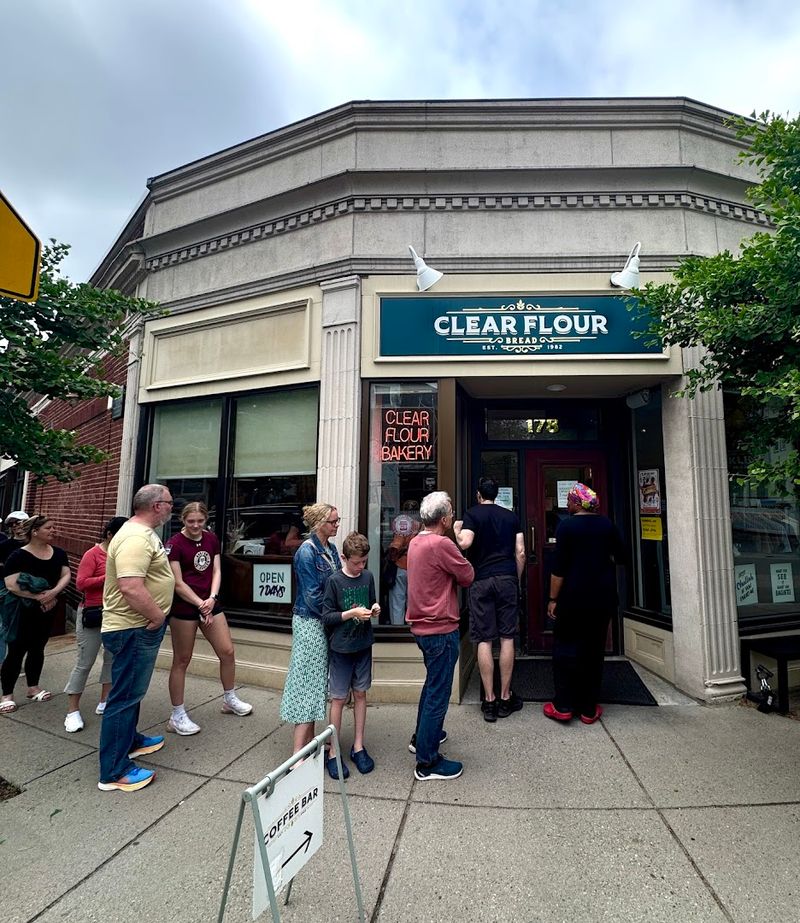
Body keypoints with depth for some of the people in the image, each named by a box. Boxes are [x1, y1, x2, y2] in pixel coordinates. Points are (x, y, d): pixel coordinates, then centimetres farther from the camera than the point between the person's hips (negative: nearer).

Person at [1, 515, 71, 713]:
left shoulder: (59, 553, 2)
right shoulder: (18, 556, -14)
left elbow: (66, 576, -4)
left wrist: (53, 592, -22)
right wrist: (40, 596, -24)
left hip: (47, 610, 5)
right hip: (22, 611, -5)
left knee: (37, 648, 16)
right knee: (16, 651, 2)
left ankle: (33, 687, 30)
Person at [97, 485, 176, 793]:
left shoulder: (142, 533, 10)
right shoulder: (135, 538, -25)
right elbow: (131, 587, -34)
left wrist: (155, 616, 19)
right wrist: (158, 616, -21)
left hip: (138, 627, 11)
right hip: (134, 629, -11)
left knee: (132, 691, 24)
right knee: (125, 695, -1)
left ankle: (130, 740, 41)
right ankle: (114, 772, 11)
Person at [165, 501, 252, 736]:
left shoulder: (212, 539, 5)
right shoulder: (174, 544, -12)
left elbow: (216, 571, 5)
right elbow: (178, 584, -13)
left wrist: (212, 598, -10)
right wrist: (201, 605, -13)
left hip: (210, 604, 6)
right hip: (184, 608, -6)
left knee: (227, 651, 10)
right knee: (182, 661, 6)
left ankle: (230, 699, 31)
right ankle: (177, 715, 21)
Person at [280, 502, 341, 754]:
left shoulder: (331, 548, 6)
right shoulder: (307, 552, -18)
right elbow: (312, 595, -18)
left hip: (326, 621, 8)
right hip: (310, 622, -7)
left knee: (318, 681, 15)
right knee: (308, 680, -3)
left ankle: (309, 741, 28)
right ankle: (298, 755, 6)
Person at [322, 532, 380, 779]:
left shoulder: (368, 577, 0)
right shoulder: (334, 581, -13)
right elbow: (326, 616, -12)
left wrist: (374, 609, -7)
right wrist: (351, 613, -23)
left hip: (363, 645, 4)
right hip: (341, 647, -4)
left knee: (360, 694, 13)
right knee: (339, 698, 5)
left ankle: (358, 747, 27)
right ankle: (333, 753, 20)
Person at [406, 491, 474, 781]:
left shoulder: (415, 542, 5)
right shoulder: (442, 544, -23)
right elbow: (468, 576, -13)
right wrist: (459, 552, 2)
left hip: (422, 625, 9)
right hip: (441, 628, -9)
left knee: (432, 683, 27)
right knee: (438, 693, 3)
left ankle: (422, 736, 42)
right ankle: (427, 763, 15)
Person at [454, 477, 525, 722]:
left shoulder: (472, 514, 1)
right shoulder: (511, 516, 11)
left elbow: (464, 543, -15)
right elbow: (520, 552, 7)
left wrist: (456, 530, 5)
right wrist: (516, 580, 16)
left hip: (481, 580, -2)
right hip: (507, 578, 3)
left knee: (484, 640, 2)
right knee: (507, 638, 7)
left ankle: (489, 701, 7)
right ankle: (505, 698, 15)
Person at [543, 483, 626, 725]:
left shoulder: (567, 526, -10)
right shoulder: (607, 525, 2)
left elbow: (559, 567, -13)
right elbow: (620, 557, 12)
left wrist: (553, 599, -7)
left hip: (574, 596, -4)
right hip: (603, 596, 4)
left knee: (565, 647, 6)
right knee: (594, 650, 11)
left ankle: (563, 706, 8)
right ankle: (589, 709, 17)